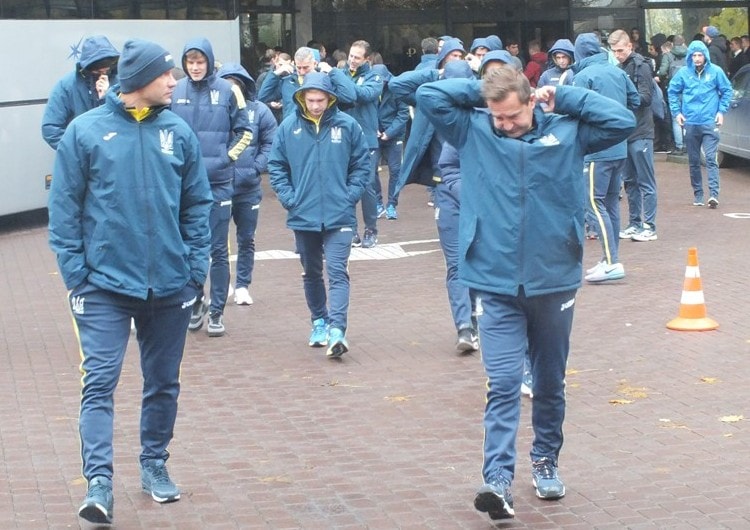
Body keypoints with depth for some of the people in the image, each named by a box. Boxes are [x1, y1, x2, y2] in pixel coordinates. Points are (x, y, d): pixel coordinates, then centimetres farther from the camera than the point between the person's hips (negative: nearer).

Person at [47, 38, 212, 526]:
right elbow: (65, 207, -2)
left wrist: (196, 267, 3)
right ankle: (99, 482, -12)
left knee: (164, 383, 14)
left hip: (171, 285, 3)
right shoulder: (86, 132, -5)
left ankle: (154, 465, 30)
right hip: (105, 285, -3)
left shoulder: (178, 133, 3)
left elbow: (197, 206, 8)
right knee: (100, 382, -10)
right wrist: (74, 272, -7)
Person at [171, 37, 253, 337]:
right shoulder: (175, 91, 1)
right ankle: (196, 302, 26)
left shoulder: (227, 90, -4)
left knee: (218, 250, 2)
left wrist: (227, 158, -8)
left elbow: (244, 132, 3)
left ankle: (216, 312, 11)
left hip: (219, 182, -2)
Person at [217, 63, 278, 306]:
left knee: (246, 239, 11)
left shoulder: (258, 110, -4)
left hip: (248, 188, 1)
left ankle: (242, 285, 24)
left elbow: (270, 143, -1)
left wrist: (256, 168, -11)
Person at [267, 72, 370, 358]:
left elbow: (362, 163, 4)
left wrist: (351, 195, -5)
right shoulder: (289, 127, -2)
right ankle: (319, 322, 31)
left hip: (339, 216, -2)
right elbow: (276, 166, 6)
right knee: (311, 273, 15)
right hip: (303, 215, 3)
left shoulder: (347, 125, -4)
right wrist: (288, 197, -3)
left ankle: (336, 329, -19)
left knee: (337, 272, -12)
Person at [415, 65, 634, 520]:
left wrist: (562, 97, -5)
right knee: (503, 385, -10)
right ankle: (499, 481, -15)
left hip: (555, 281, 2)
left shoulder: (567, 132, -1)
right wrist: (480, 89, -3)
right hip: (496, 286, -2)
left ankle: (546, 461, 35)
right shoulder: (474, 131, -1)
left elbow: (624, 121, -7)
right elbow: (428, 96, -6)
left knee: (550, 384, 16)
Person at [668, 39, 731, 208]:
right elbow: (672, 91, 12)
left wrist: (721, 111, 1)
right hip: (690, 123, 2)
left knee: (711, 159, -12)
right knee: (693, 161, 9)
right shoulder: (683, 73, 1)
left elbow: (727, 90, 8)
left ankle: (713, 194, -19)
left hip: (710, 123, -2)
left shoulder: (715, 71, -1)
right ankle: (697, 194, 18)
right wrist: (676, 112, 5)